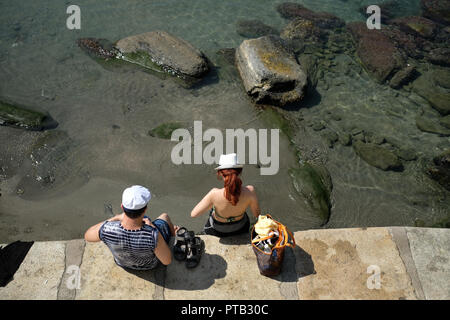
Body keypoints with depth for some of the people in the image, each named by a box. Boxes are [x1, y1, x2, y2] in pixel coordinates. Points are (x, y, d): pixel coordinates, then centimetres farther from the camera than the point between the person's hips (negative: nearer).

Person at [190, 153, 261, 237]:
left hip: (217, 231, -1)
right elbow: (257, 214, -14)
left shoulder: (215, 194, -37)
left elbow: (193, 214, -25)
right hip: (241, 229, 2)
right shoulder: (249, 191, -32)